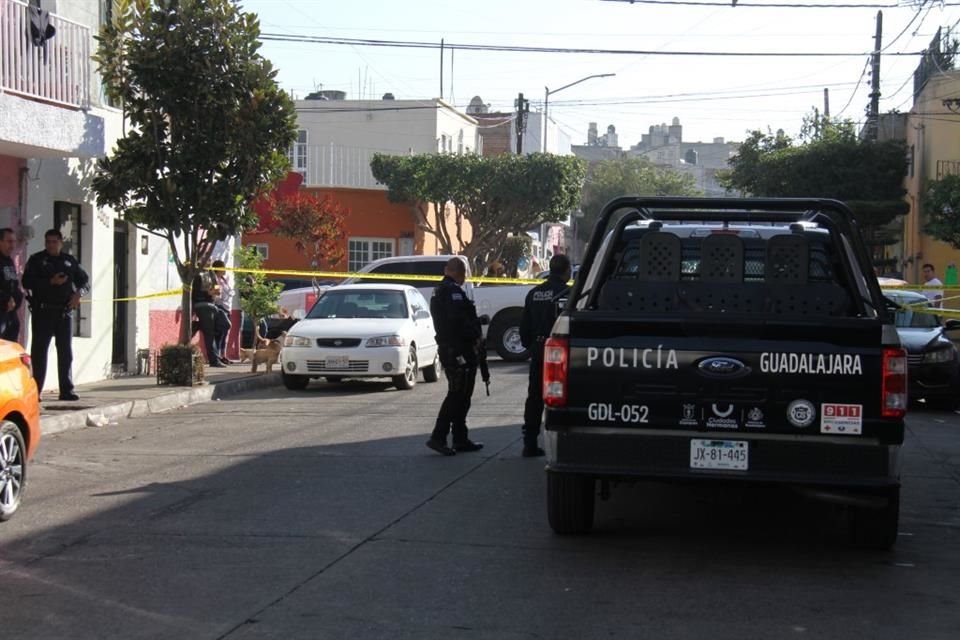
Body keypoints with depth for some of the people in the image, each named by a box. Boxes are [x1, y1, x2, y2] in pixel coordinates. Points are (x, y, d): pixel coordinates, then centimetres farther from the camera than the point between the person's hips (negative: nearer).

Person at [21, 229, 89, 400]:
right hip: (43, 311, -3)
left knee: (66, 351, 5)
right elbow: (27, 282, -10)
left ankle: (66, 390, 10)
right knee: (39, 350, -3)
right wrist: (51, 282, -20)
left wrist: (78, 293, -2)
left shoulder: (69, 261, 11)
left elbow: (84, 279, 19)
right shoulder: (36, 260, 1)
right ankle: (35, 390, 0)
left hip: (65, 312, 4)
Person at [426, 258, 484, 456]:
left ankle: (460, 440, 19)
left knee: (457, 395, 15)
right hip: (460, 350, -10)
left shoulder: (438, 291, 17)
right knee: (458, 395, -8)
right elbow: (459, 320, -26)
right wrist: (476, 336, -13)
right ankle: (438, 437, -11)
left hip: (446, 348, 10)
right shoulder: (454, 291, -15)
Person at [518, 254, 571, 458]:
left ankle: (530, 443, 12)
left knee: (534, 397, 10)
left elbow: (525, 325, 15)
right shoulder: (566, 293, -12)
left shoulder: (534, 293, 11)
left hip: (538, 349, 6)